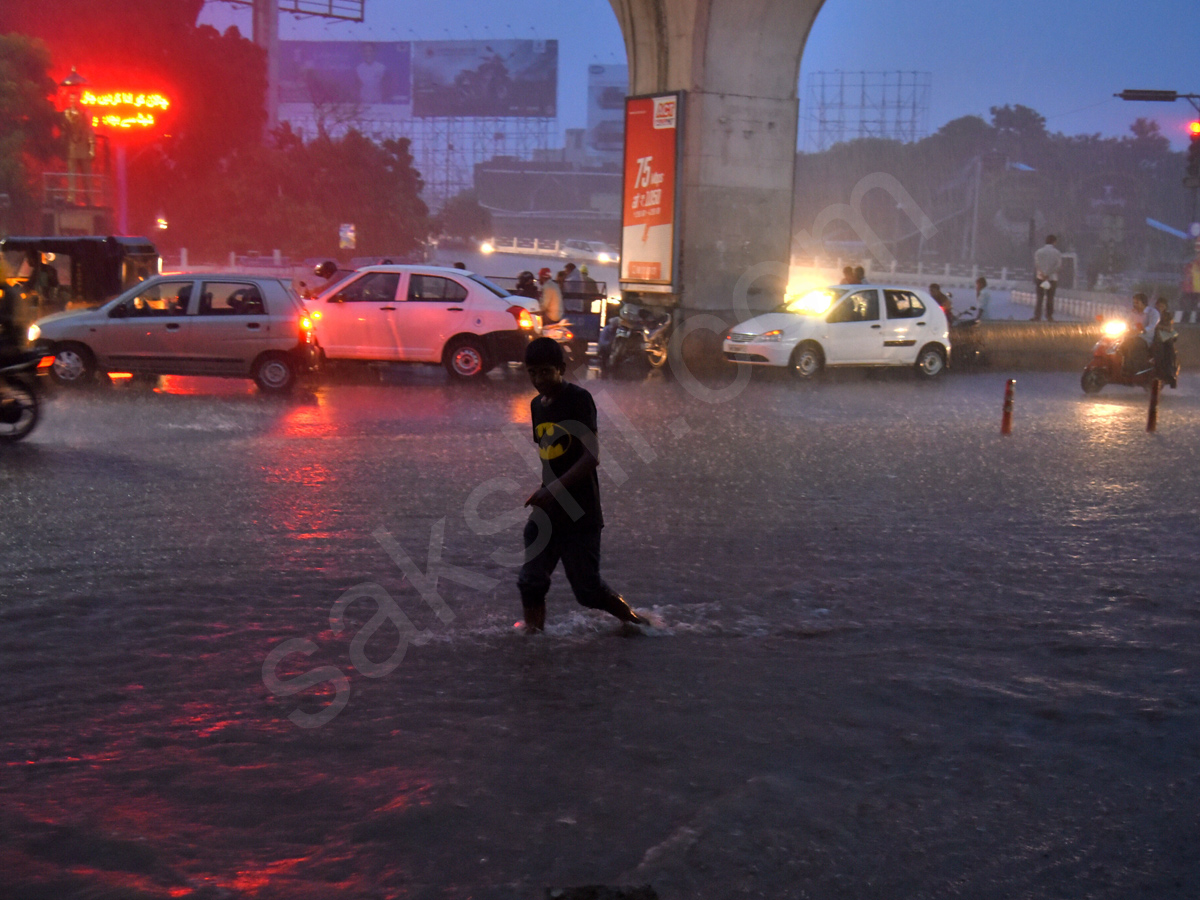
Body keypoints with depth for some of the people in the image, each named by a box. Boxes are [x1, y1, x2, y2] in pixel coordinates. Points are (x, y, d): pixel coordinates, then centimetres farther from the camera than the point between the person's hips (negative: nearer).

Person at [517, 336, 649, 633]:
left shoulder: (578, 399, -12)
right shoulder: (537, 405, 11)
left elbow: (591, 456, -19)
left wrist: (554, 489, -27)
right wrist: (542, 492, 15)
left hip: (580, 513, -6)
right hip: (546, 513, 7)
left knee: (588, 589, 1)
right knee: (531, 582, 0)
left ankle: (636, 622, 23)